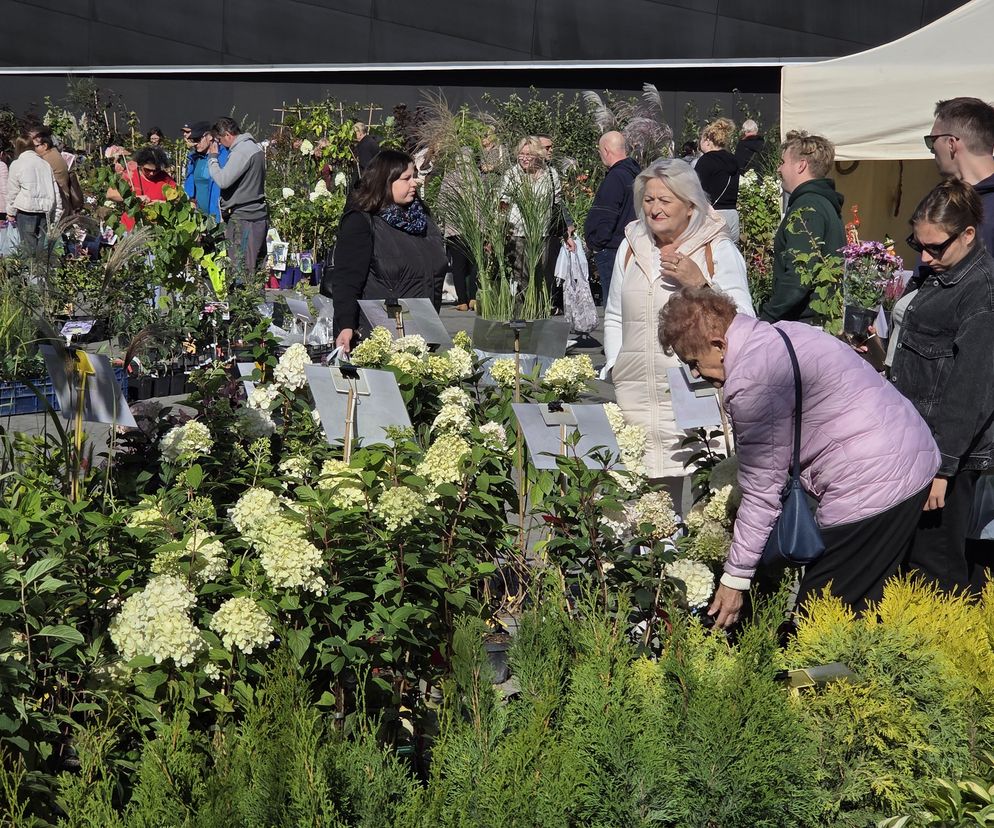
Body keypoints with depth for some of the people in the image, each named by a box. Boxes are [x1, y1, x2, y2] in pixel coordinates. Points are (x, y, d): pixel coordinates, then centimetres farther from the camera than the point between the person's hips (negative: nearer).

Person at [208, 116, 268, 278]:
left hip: (243, 218, -10)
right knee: (257, 268, 10)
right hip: (258, 215, 10)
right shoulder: (254, 147, 16)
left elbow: (222, 180, -21)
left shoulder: (240, 152, -16)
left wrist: (213, 157, -7)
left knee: (240, 270, -8)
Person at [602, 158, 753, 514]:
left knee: (693, 502, -9)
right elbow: (614, 317, 24)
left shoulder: (719, 250, 0)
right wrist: (613, 365, 11)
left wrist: (699, 284, -16)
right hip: (634, 397, 4)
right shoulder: (631, 246, 15)